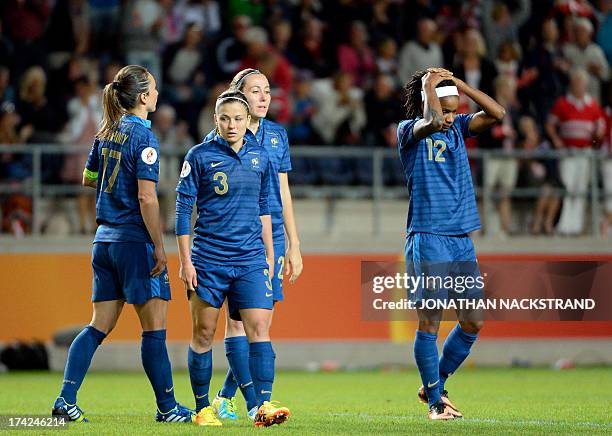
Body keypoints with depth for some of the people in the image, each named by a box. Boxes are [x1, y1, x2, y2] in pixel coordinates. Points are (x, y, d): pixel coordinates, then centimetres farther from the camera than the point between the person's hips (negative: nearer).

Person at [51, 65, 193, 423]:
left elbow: (88, 179, 24)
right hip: (135, 242, -8)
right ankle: (167, 407, 4)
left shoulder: (107, 133, 10)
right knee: (154, 326, -1)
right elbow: (146, 197, -18)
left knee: (100, 325, 10)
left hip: (105, 241, 8)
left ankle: (66, 400, 2)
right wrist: (160, 247, -15)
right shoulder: (143, 136, -13)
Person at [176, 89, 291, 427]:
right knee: (203, 334, 4)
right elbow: (183, 208, -1)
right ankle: (203, 408, 15)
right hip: (208, 259, -2)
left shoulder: (260, 157, 8)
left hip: (251, 260, 2)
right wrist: (185, 260, -6)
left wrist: (269, 257, 17)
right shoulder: (200, 156, -3)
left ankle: (261, 406, -14)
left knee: (259, 329, -10)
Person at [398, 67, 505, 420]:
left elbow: (497, 114, 1)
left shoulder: (458, 127, 14)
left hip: (462, 240, 6)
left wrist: (460, 85, 2)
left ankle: (436, 386, 22)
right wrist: (429, 85, -10)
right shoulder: (409, 130, -3)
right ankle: (435, 400, 6)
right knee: (430, 322, -5)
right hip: (428, 240, -6)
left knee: (473, 322, 6)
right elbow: (433, 121, -25)